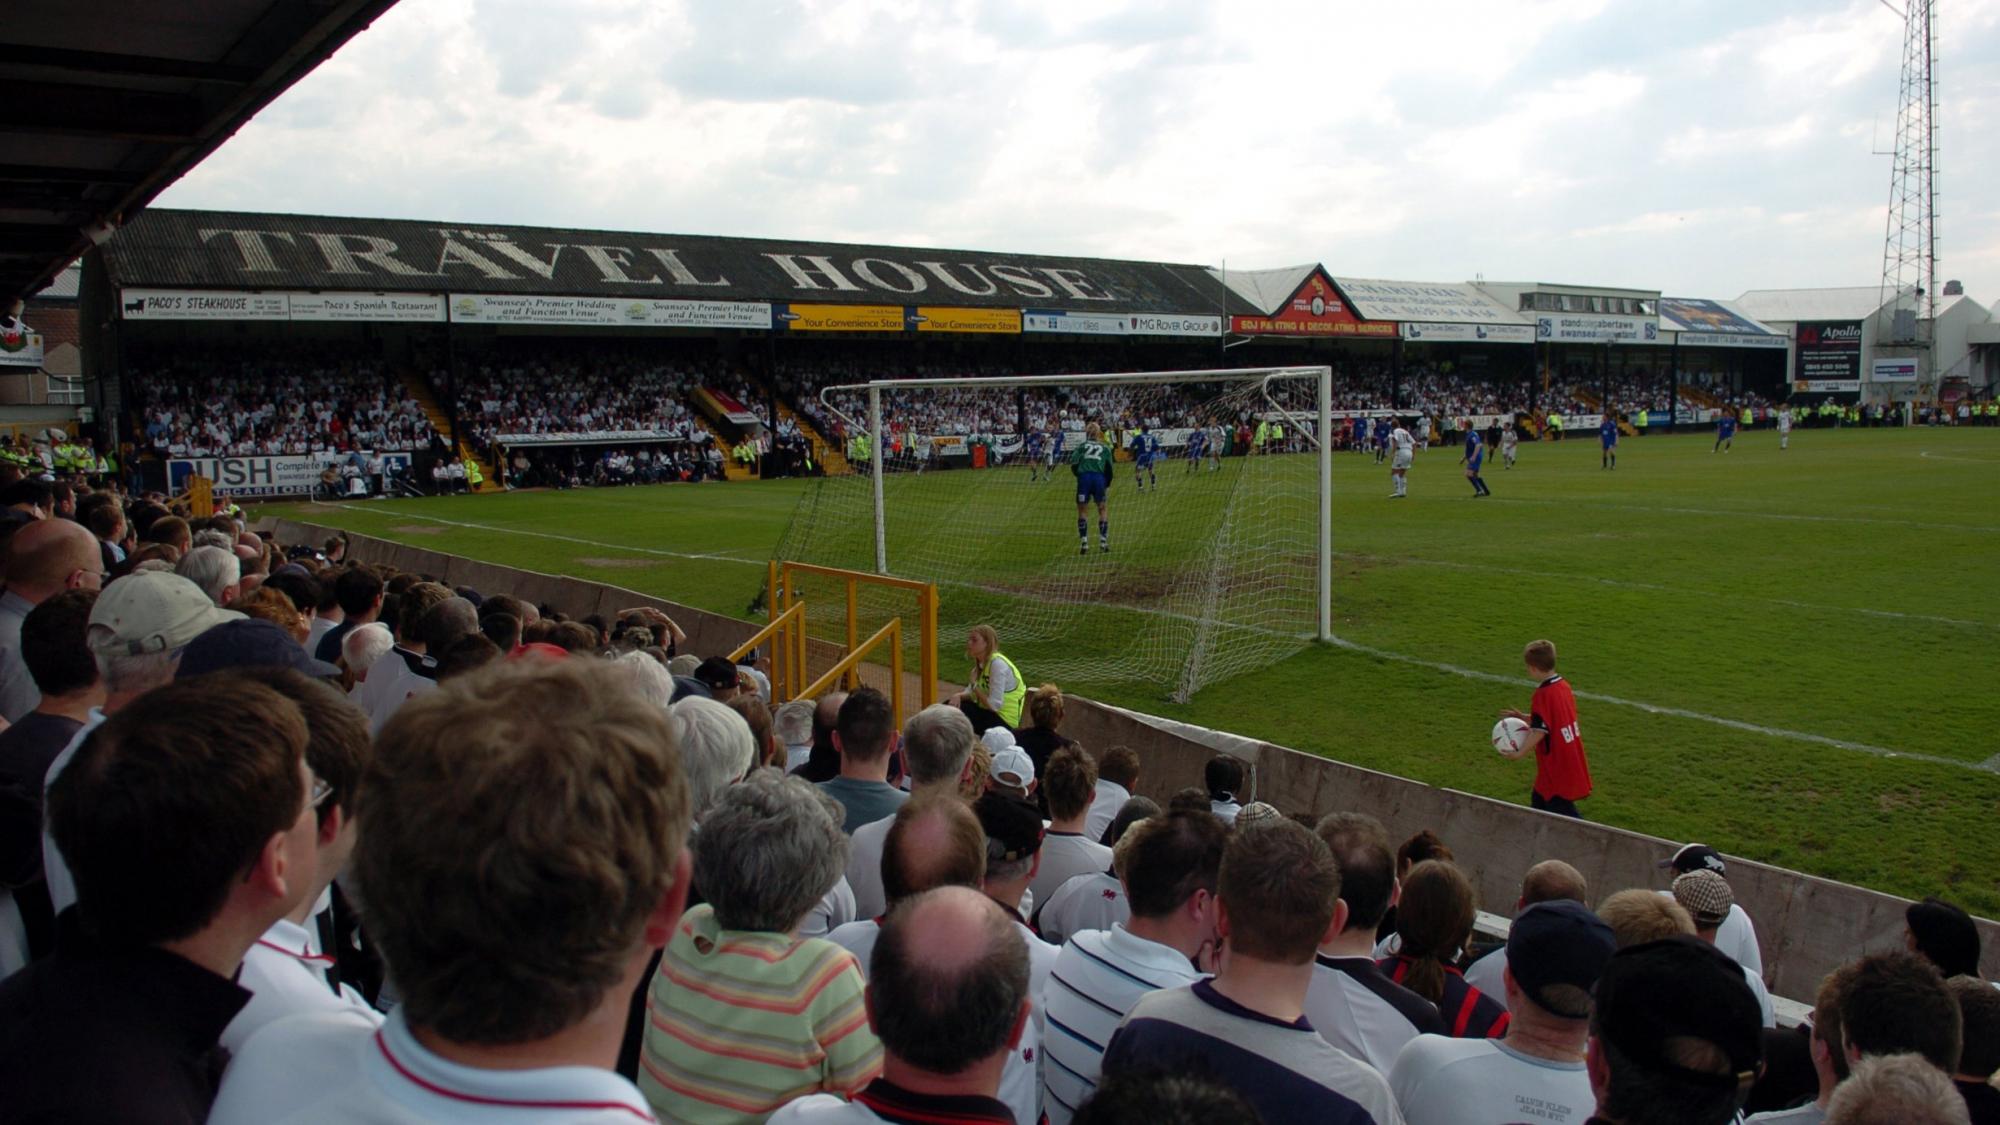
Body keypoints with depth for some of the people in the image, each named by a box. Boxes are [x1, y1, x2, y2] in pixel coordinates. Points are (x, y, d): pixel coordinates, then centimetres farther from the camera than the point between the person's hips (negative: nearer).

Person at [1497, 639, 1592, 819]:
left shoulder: (1543, 694, -20)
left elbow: (1539, 731, -23)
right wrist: (1525, 718, 16)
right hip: (1571, 762, 9)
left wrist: (1519, 753, -19)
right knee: (1539, 800, 21)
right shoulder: (1564, 685, 6)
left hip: (1557, 768, -9)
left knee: (1563, 811, -1)